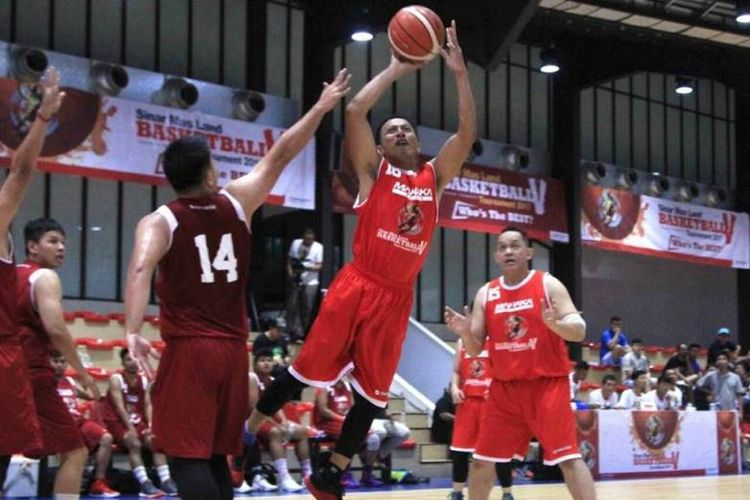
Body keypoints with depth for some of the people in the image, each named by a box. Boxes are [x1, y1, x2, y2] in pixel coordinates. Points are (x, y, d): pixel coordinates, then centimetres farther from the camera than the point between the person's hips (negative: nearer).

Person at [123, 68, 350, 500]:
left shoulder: (160, 221, -3)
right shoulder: (237, 203, 7)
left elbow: (141, 269, -22)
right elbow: (280, 156, 15)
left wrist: (133, 331, -30)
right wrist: (322, 107, 22)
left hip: (188, 351, -4)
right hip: (233, 350, 4)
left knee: (187, 457, -7)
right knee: (216, 457, 13)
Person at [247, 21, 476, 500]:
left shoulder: (434, 177, 15)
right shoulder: (374, 171, 5)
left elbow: (468, 132, 7)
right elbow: (355, 111, -8)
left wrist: (460, 73, 0)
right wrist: (396, 69, -3)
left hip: (397, 297, 4)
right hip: (357, 286, -4)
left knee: (372, 392, 7)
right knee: (309, 368, -5)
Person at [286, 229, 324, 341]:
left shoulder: (318, 247, -4)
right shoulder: (296, 243, 4)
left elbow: (319, 266, -6)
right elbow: (289, 259, 12)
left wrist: (307, 268, -22)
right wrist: (290, 270, -6)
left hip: (310, 282, -2)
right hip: (295, 280, 2)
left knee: (307, 309, 0)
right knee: (292, 306, -2)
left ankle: (303, 333, 12)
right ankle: (293, 331, 5)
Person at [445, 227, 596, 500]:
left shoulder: (548, 284, -4)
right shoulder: (485, 294, 7)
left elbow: (579, 331, -8)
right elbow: (475, 349, 8)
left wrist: (555, 324, -30)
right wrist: (465, 332, -14)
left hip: (548, 383, -4)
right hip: (504, 387, 4)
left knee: (568, 457, -12)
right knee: (482, 460, 6)